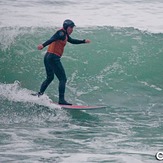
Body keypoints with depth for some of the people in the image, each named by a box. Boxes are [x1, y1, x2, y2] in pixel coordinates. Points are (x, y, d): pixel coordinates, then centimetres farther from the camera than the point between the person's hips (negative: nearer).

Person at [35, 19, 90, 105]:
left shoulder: (65, 35, 19)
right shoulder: (61, 33, -11)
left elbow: (72, 41, 38)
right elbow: (52, 39, -28)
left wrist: (84, 41, 45)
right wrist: (43, 45, -44)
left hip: (48, 57, 11)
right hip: (53, 58, -11)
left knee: (50, 78, 26)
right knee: (63, 79, -9)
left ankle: (39, 94, 25)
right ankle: (61, 100, -14)